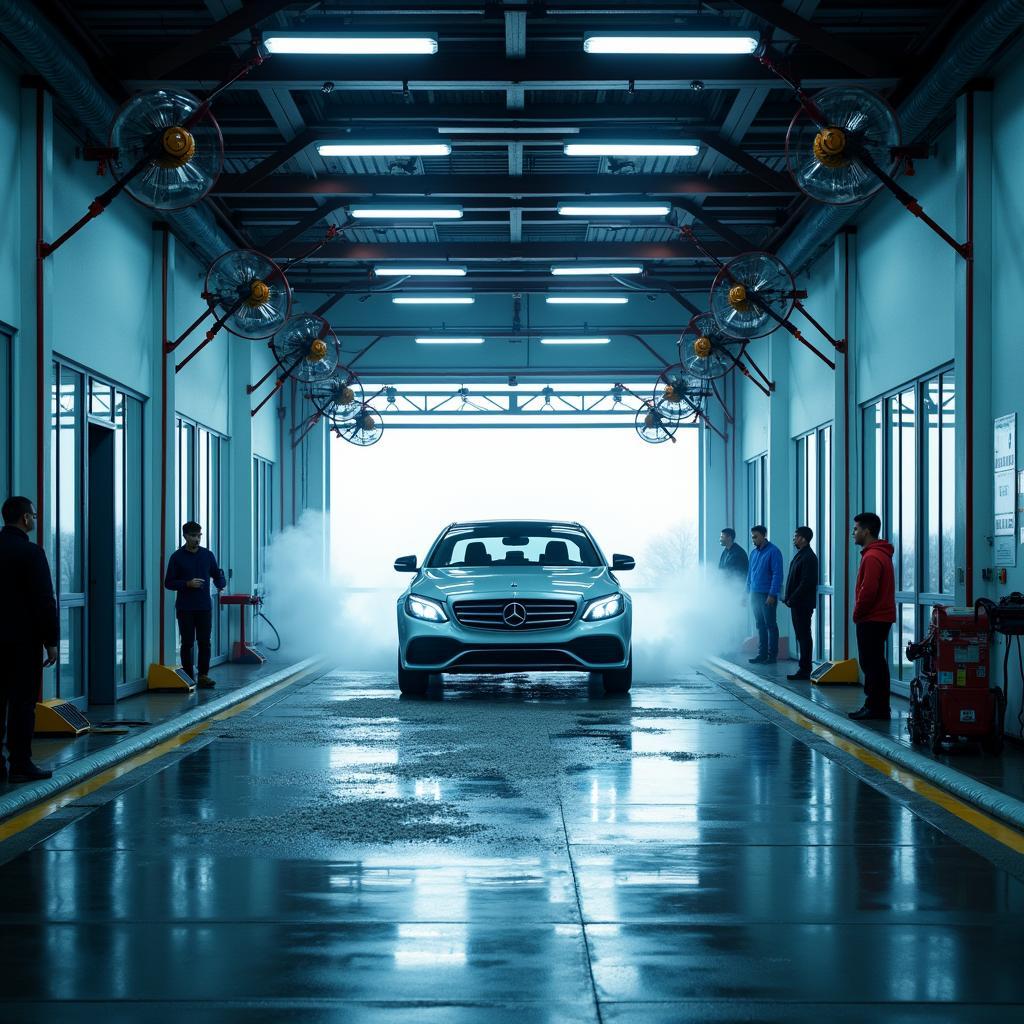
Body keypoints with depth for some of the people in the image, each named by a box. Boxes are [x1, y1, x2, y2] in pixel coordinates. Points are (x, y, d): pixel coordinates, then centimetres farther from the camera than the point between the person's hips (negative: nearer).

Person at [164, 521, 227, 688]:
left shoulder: (207, 555, 7)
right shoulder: (177, 557, -1)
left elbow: (217, 575, 11)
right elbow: (168, 583, -1)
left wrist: (221, 583, -12)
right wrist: (187, 584, -16)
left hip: (204, 606, 2)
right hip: (185, 608, -2)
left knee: (204, 642, 0)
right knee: (187, 643, 2)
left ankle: (203, 676, 5)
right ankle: (188, 677, 8)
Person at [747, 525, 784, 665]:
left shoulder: (773, 552, -10)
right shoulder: (754, 553, 13)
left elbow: (777, 575, -14)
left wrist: (772, 595, -19)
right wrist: (747, 592, 14)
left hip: (767, 596, -7)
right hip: (755, 595, 7)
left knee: (770, 625, -2)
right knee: (760, 626, 10)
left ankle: (772, 655, 2)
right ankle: (762, 654, 15)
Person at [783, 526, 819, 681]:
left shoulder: (809, 558, -15)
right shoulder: (800, 555, 16)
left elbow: (806, 583, -21)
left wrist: (792, 599, -18)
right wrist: (788, 597, 12)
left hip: (803, 604, -10)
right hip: (797, 604, 10)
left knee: (803, 636, -6)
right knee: (802, 636, 11)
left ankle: (804, 670, -4)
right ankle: (804, 668, 15)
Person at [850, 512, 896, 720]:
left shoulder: (872, 557, -17)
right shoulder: (882, 554, 17)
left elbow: (868, 591, -23)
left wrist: (857, 614, -10)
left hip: (871, 620, -10)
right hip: (881, 617, 10)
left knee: (871, 664, -7)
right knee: (876, 664, 13)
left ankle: (875, 707, -5)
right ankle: (878, 707, 16)